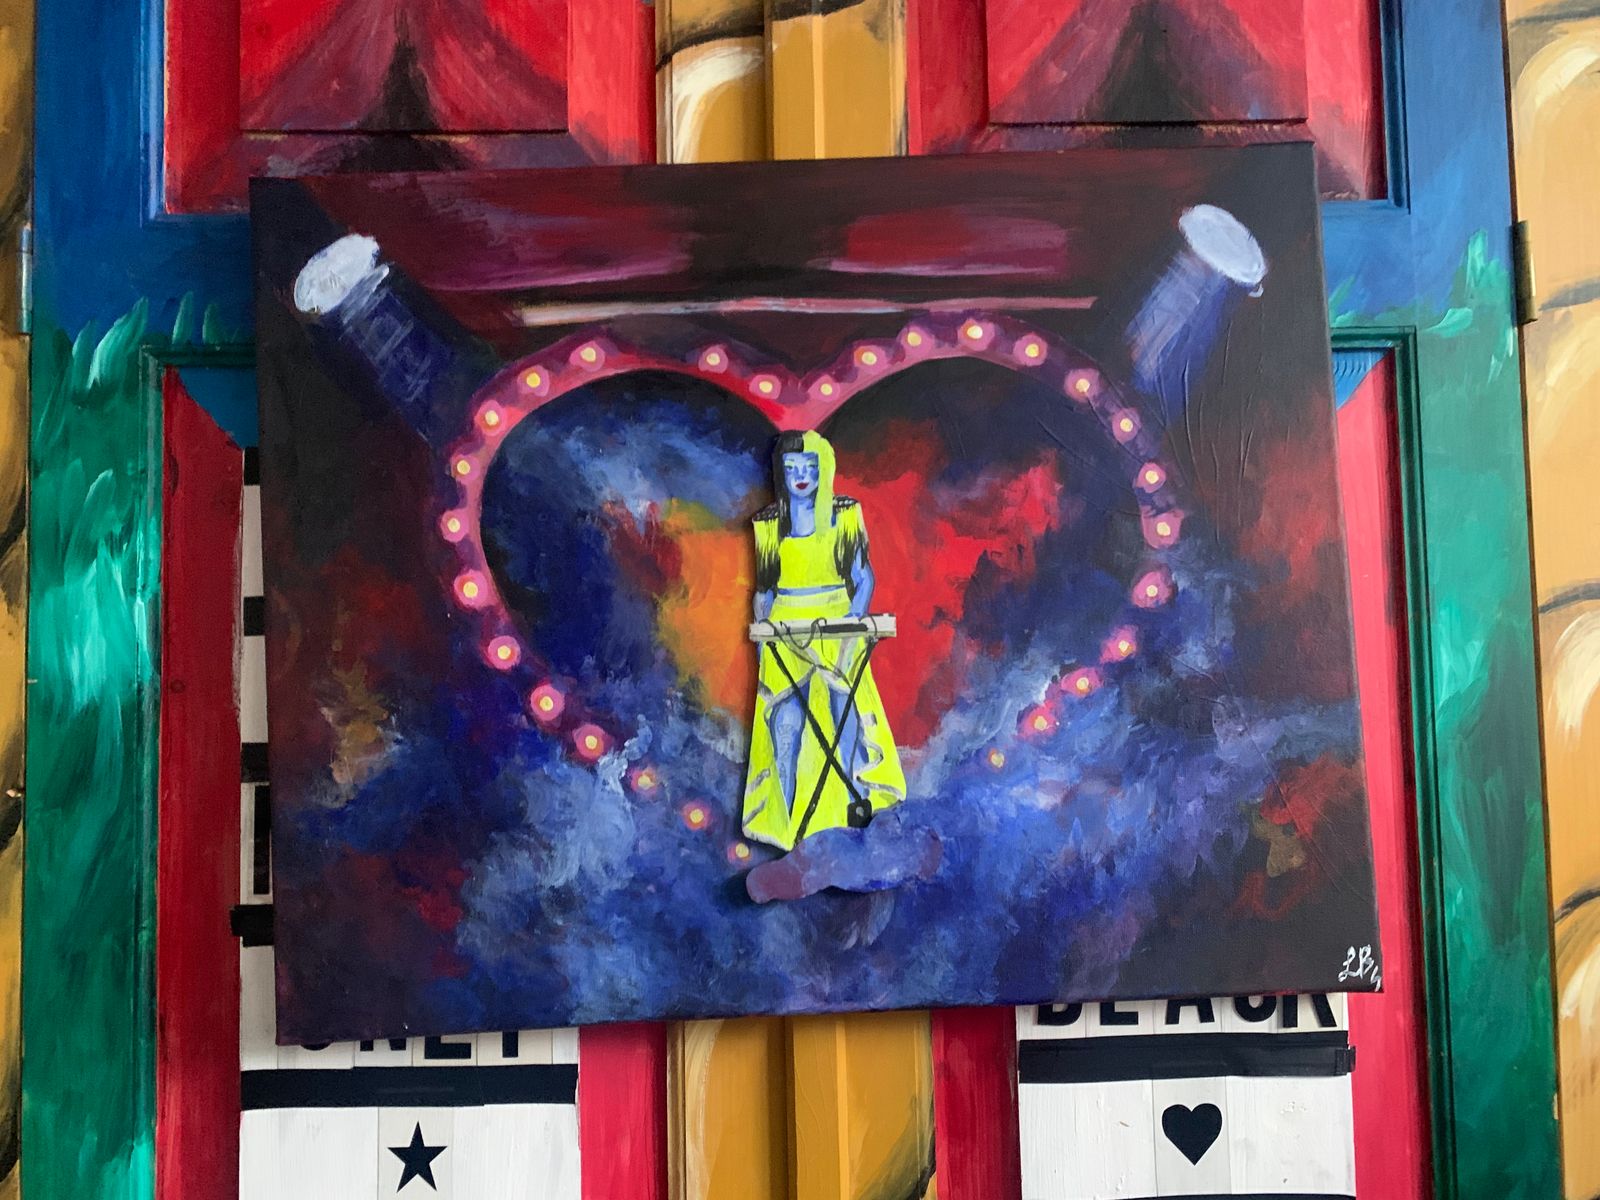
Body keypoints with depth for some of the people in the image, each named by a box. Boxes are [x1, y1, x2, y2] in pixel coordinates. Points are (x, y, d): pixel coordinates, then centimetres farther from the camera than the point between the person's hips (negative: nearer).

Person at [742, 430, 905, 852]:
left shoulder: (845, 514, 0)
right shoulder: (768, 524, 4)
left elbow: (864, 576, 1)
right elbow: (763, 589, 10)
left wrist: (853, 619, -13)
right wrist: (760, 639, 5)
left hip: (838, 628, 0)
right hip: (786, 634, 1)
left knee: (843, 714, -2)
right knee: (787, 724, -3)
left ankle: (856, 797, 19)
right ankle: (787, 820, 8)